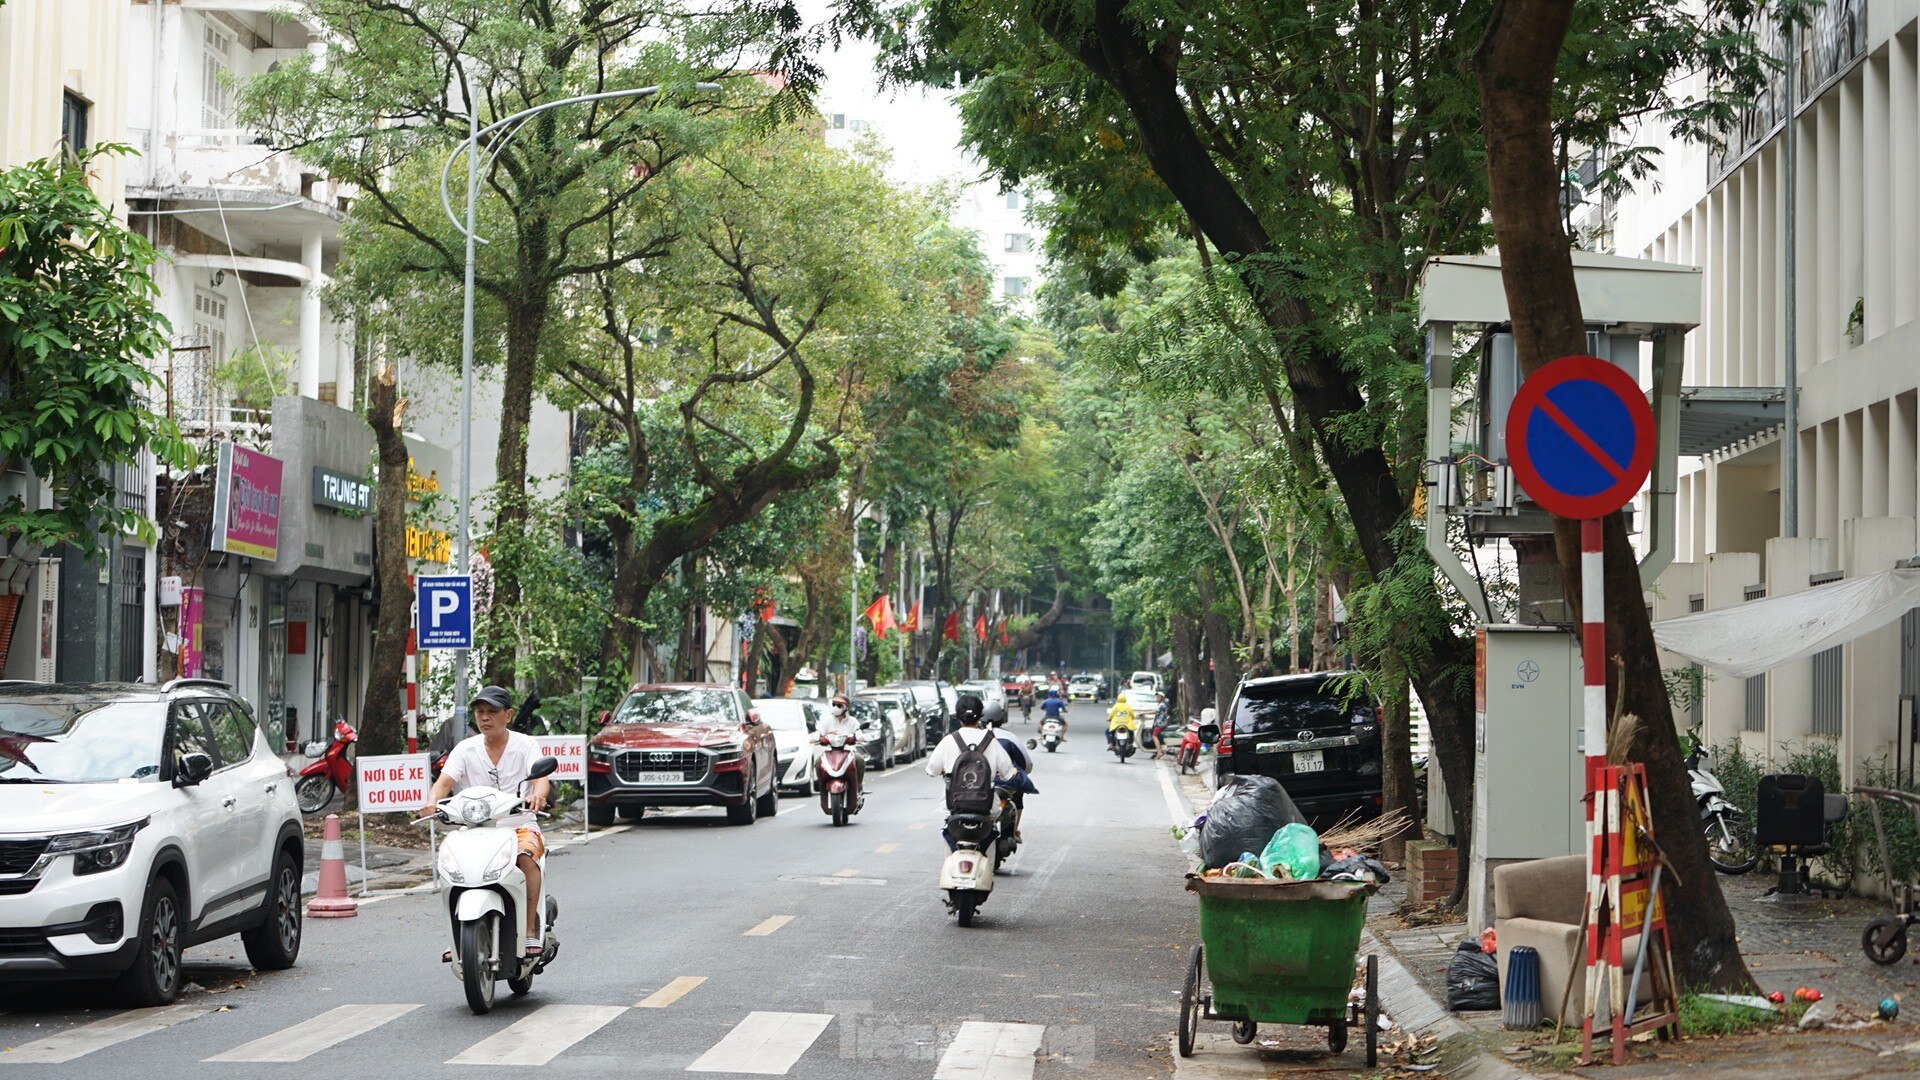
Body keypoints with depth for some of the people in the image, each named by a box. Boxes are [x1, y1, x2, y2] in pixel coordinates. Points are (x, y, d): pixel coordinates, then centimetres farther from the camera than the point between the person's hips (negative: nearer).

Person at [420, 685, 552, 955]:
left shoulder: (525, 745, 0)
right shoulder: (466, 749, 7)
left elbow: (541, 779, -16)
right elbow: (445, 781, -6)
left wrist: (537, 796, -41)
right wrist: (432, 801, -30)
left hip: (520, 826, -2)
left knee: (526, 857, -35)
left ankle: (530, 930, -26)